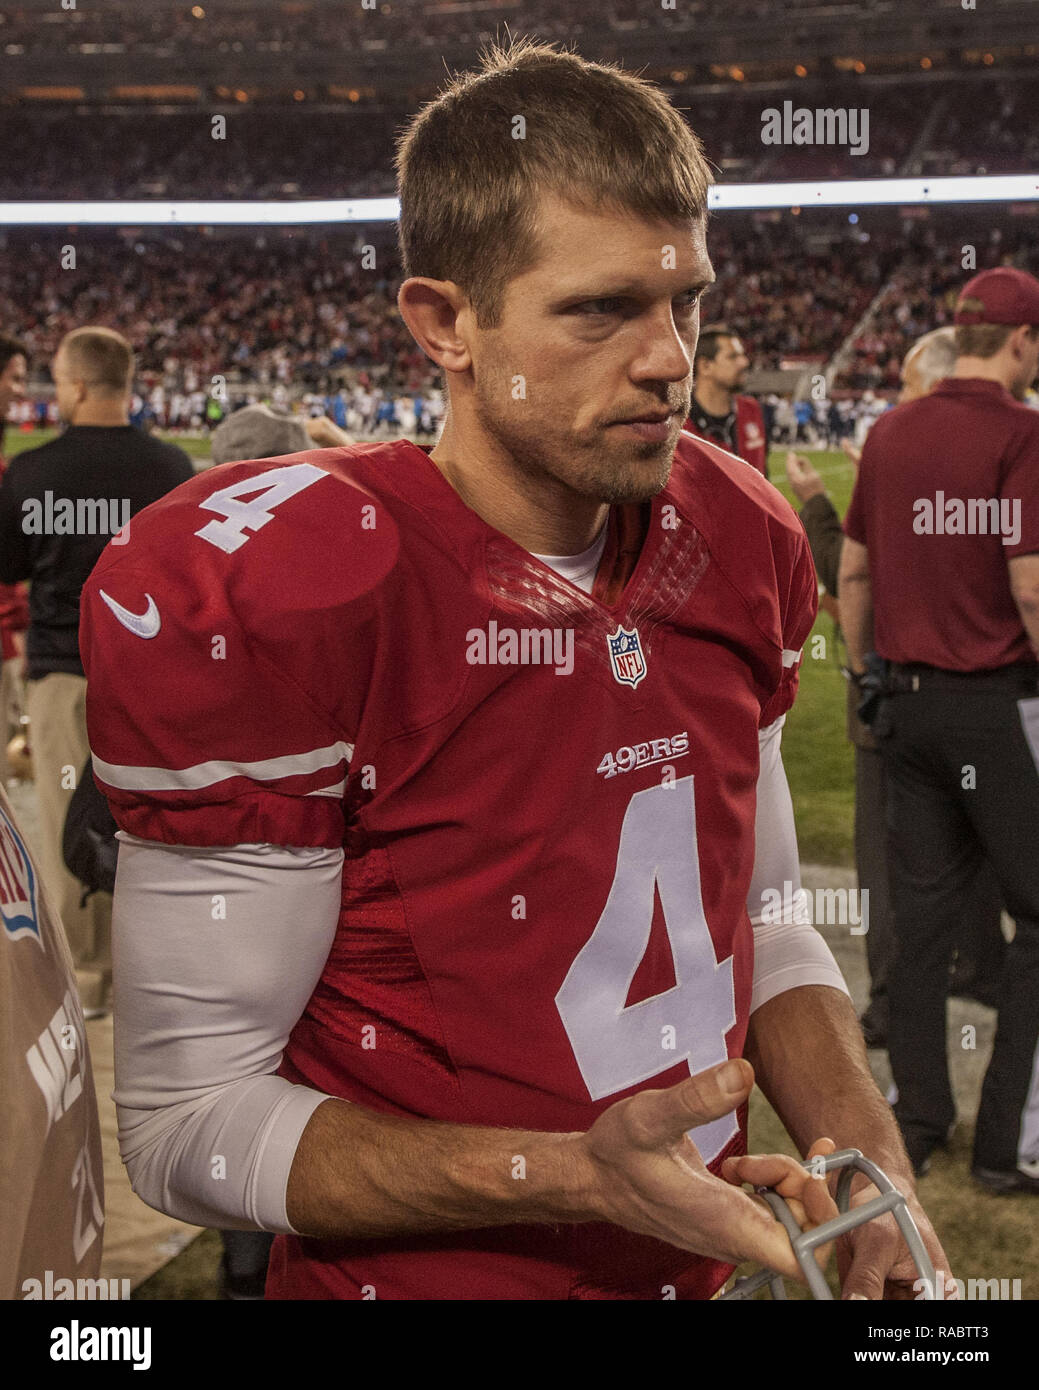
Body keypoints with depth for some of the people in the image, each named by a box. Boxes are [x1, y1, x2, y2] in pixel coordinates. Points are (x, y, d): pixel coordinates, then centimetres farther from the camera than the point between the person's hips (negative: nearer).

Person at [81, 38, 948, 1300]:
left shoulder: (735, 544, -4)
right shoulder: (271, 601, -24)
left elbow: (757, 919, 7)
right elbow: (188, 1122, -19)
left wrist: (870, 1167, -7)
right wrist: (576, 1177, -29)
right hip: (421, 1276, -5)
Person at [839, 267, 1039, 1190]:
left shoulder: (891, 432, 8)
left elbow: (851, 573, 12)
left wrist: (867, 676, 20)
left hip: (909, 699, 6)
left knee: (922, 911, 13)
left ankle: (917, 1121, 22)